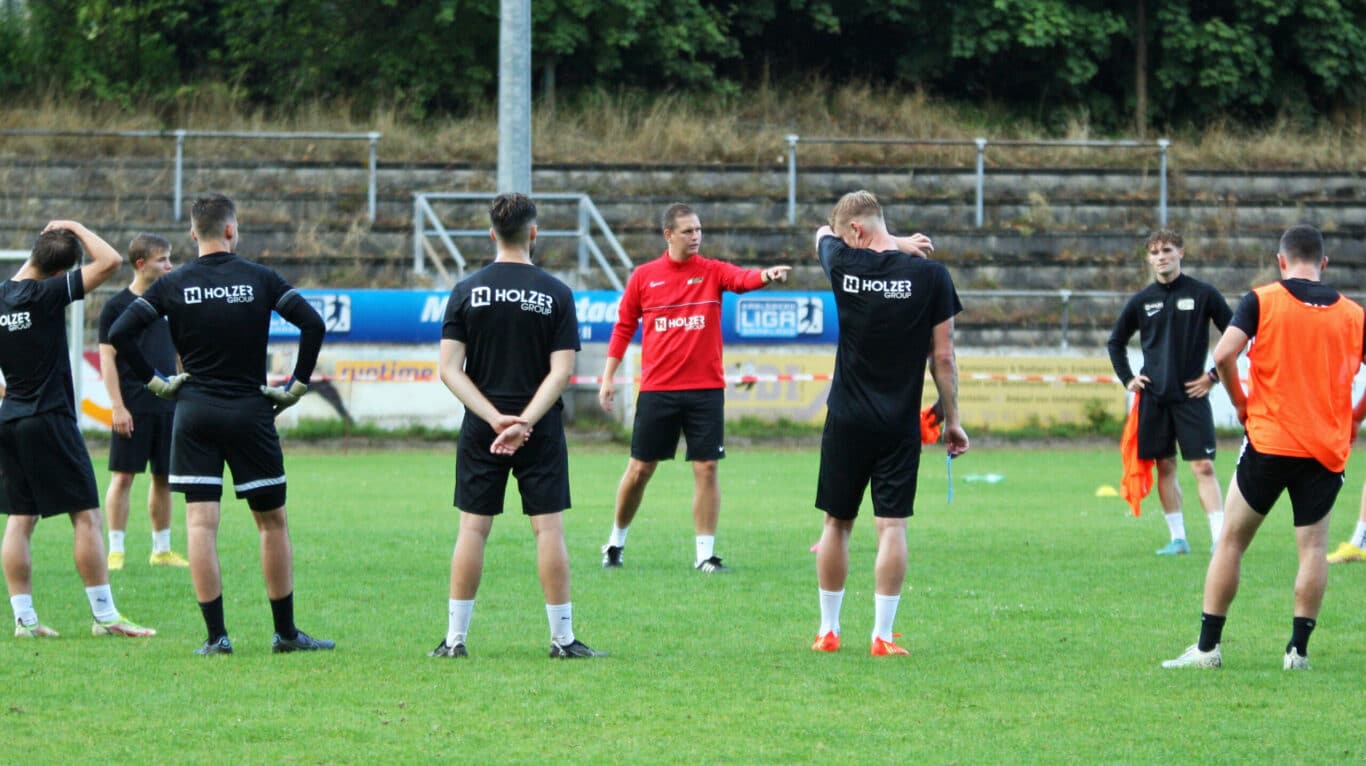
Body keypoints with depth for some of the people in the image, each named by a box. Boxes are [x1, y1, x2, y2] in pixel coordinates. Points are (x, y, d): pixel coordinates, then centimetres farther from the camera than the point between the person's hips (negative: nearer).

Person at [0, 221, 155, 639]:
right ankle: (105, 616, -3)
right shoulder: (46, 294, -15)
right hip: (49, 420, -7)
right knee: (86, 516, -2)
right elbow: (111, 261, -16)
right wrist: (77, 229, -5)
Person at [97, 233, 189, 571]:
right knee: (123, 476, -5)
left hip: (167, 406, 5)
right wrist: (118, 406, -13)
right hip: (133, 407, -5)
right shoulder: (117, 306, -3)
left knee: (164, 478, 8)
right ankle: (115, 550, -2)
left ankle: (162, 549, 15)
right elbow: (107, 358, -6)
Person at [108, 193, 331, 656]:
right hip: (251, 413, -1)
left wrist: (155, 381, 3)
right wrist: (297, 385, 0)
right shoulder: (260, 280, -2)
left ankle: (216, 635, -7)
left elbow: (119, 334, -5)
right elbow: (312, 324, -10)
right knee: (272, 522, 10)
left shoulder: (172, 285, 1)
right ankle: (286, 632, 13)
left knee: (200, 523, 0)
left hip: (194, 413, 1)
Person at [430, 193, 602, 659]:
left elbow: (450, 368, -5)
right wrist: (525, 421, -13)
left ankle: (455, 638, 5)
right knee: (549, 528, 2)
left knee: (473, 528, 5)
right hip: (542, 430, -1)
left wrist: (495, 418, -10)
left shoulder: (467, 291, 0)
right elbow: (561, 371, -10)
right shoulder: (556, 293, -3)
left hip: (481, 429, 1)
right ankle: (562, 638, 2)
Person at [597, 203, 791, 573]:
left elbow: (744, 278, -20)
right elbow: (623, 327, 10)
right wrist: (608, 377, 6)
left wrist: (766, 275, -43)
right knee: (640, 469, 5)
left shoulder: (712, 272, 1)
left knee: (706, 468, -3)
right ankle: (616, 541, 23)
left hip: (705, 389, 0)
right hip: (657, 389, 0)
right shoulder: (644, 276, 3)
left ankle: (705, 555, 4)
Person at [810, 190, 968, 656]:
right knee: (892, 526, -1)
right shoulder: (930, 275, -6)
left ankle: (828, 630, 16)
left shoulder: (843, 265, -5)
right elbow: (943, 356, -3)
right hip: (900, 425, -1)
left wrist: (898, 243, 17)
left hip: (846, 421, 1)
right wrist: (952, 420, 6)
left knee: (836, 523, 11)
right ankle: (882, 635, -5)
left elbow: (822, 234, 20)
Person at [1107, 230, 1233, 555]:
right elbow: (1115, 342, 21)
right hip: (1153, 397, 3)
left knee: (1203, 467, -10)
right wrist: (1127, 378, 10)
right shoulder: (1141, 301, 7)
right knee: (1165, 467, 5)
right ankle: (1177, 538, 12)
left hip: (1191, 395, -3)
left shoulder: (1203, 295, -2)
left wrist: (1214, 375, -3)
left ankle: (1219, 538, -14)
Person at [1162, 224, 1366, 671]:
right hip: (1327, 450, 2)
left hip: (1268, 442, -2)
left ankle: (1208, 646, 6)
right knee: (1313, 547, 8)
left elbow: (1224, 355, -14)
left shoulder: (1262, 301, -3)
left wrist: (1240, 402, 1)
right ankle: (1299, 649, 2)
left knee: (1231, 541, 7)